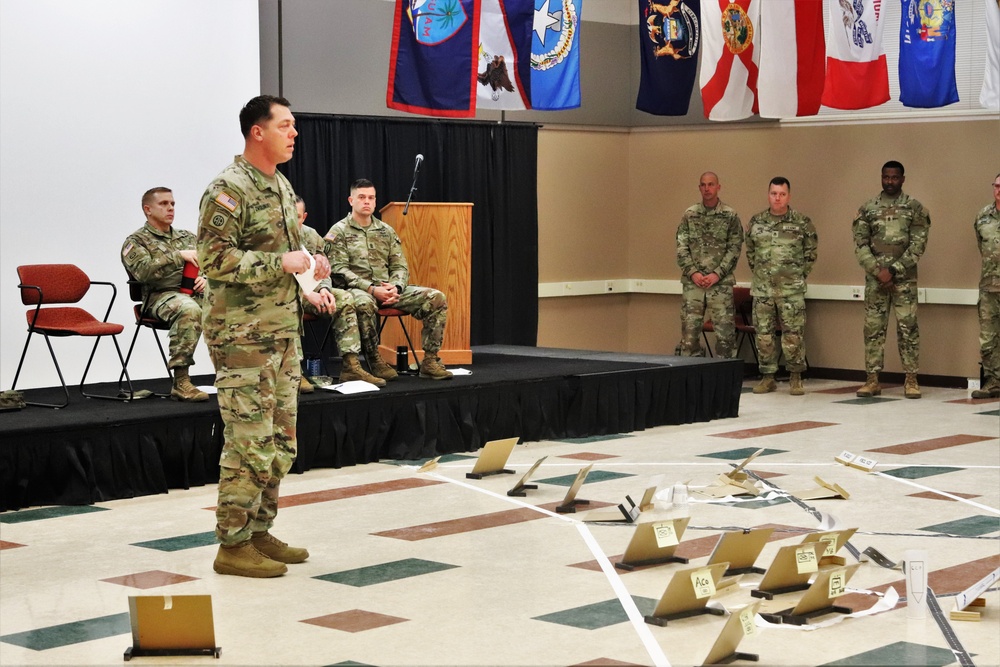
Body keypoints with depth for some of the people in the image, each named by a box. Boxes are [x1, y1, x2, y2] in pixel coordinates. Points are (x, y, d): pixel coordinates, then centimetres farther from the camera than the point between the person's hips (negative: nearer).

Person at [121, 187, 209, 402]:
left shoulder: (187, 237, 28)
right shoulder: (136, 241, 9)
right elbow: (144, 271, -11)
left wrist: (206, 279, 2)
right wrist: (178, 256, -14)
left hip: (196, 294, 5)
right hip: (161, 295, -5)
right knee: (189, 310, -41)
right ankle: (180, 383, -40)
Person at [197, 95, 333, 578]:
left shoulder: (281, 186, 15)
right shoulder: (228, 189, -13)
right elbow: (214, 259, -21)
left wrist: (306, 291, 12)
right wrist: (281, 263, -21)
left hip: (284, 331, 9)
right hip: (244, 336, -9)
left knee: (280, 442, 12)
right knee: (250, 443, -7)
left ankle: (259, 532, 22)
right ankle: (233, 545, 2)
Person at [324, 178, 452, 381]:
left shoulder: (386, 231, 18)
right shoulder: (339, 232, 3)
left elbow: (400, 266, 14)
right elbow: (338, 270, -9)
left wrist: (395, 288, -11)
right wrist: (371, 289, -20)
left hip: (389, 289, 5)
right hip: (358, 289, -5)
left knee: (436, 298, -15)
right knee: (364, 303, -43)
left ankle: (430, 362, -15)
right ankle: (374, 362, -26)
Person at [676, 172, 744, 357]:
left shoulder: (730, 216, 2)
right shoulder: (689, 215, 8)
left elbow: (734, 249, -2)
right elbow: (681, 248, 5)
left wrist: (717, 274, -11)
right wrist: (693, 273, -8)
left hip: (721, 282, -2)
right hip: (692, 282, 2)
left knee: (725, 330, -2)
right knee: (689, 329, 2)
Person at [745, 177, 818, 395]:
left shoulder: (802, 223, -1)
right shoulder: (756, 222, 7)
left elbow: (810, 253, 6)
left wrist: (799, 276, 4)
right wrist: (758, 275, 13)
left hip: (791, 290, -3)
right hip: (762, 289, 3)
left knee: (793, 334, -3)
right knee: (763, 334, 5)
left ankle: (795, 378, 6)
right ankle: (768, 377, 14)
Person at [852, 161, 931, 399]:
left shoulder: (915, 208, 0)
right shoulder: (867, 208, 6)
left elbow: (918, 245, -6)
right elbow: (860, 244, 1)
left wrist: (893, 270, -13)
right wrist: (877, 271, -11)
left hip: (904, 277, -2)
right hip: (875, 277, 2)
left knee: (907, 327, -2)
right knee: (873, 327, 3)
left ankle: (911, 380, 4)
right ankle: (872, 379, 8)